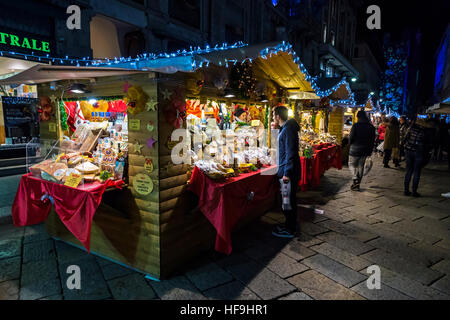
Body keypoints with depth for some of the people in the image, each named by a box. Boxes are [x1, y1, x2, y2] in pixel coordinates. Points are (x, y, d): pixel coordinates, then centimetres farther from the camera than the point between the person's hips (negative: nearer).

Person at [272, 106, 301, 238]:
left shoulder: (288, 129, -19)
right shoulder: (285, 128, 13)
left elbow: (290, 153, -24)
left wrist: (287, 173, -25)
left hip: (288, 172, -10)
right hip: (286, 170, 10)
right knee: (289, 199, 18)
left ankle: (289, 230, 13)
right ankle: (290, 224, 32)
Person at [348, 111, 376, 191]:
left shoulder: (356, 125, -13)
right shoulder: (371, 127, 4)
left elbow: (351, 138, -13)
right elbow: (372, 140, 8)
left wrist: (351, 144, 8)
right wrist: (370, 151, 15)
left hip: (355, 149, -5)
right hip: (365, 150, 5)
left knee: (352, 165, 9)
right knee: (361, 166, 13)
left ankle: (356, 179, -12)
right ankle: (357, 185, 19)